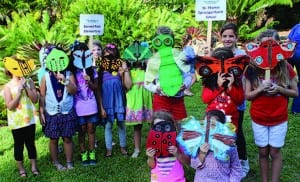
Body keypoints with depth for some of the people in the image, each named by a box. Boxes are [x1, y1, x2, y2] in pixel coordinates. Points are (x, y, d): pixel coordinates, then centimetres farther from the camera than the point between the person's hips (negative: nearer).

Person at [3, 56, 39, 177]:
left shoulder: (29, 82, -1)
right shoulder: (8, 86, -8)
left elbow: (35, 100, -6)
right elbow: (10, 106, -14)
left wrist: (26, 87, -15)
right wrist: (19, 90, -18)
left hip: (29, 120, 2)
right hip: (16, 123, -2)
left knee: (31, 144, 13)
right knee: (19, 145, 11)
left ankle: (34, 166, 27)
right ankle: (21, 168, 27)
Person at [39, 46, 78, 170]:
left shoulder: (69, 74, -2)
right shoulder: (46, 77, -3)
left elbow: (74, 91, -11)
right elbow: (42, 96, -1)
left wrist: (65, 80, -25)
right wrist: (41, 112, -3)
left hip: (68, 113, 0)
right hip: (51, 114, 0)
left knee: (67, 138, 8)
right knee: (53, 139, 10)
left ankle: (69, 162, 20)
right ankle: (55, 162, 26)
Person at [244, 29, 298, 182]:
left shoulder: (285, 67, -6)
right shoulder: (252, 69, -7)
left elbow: (295, 92, 0)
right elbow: (247, 95, -4)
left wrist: (279, 89, -18)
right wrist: (261, 89, -22)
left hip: (279, 119, 0)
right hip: (258, 119, 0)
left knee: (275, 152, 8)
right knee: (263, 152, 12)